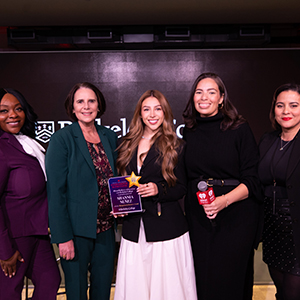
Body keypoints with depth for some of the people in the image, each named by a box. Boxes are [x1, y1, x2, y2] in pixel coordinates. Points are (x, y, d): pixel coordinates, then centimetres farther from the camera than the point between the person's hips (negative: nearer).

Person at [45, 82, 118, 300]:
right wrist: (64, 237, -15)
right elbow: (55, 192, -13)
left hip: (105, 229, 5)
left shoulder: (109, 136, 6)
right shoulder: (62, 139, -10)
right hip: (77, 230, -5)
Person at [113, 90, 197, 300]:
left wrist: (158, 189, -17)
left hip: (166, 229, -3)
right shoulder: (128, 145, 11)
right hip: (134, 229, 3)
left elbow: (181, 188, 0)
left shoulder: (175, 147, 0)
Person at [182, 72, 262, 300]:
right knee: (203, 279, 12)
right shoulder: (189, 132, 7)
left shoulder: (240, 129, -6)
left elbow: (252, 180, -9)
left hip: (236, 215, -3)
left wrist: (224, 200, -23)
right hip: (198, 217, 4)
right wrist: (188, 205, 5)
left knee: (231, 280, 4)